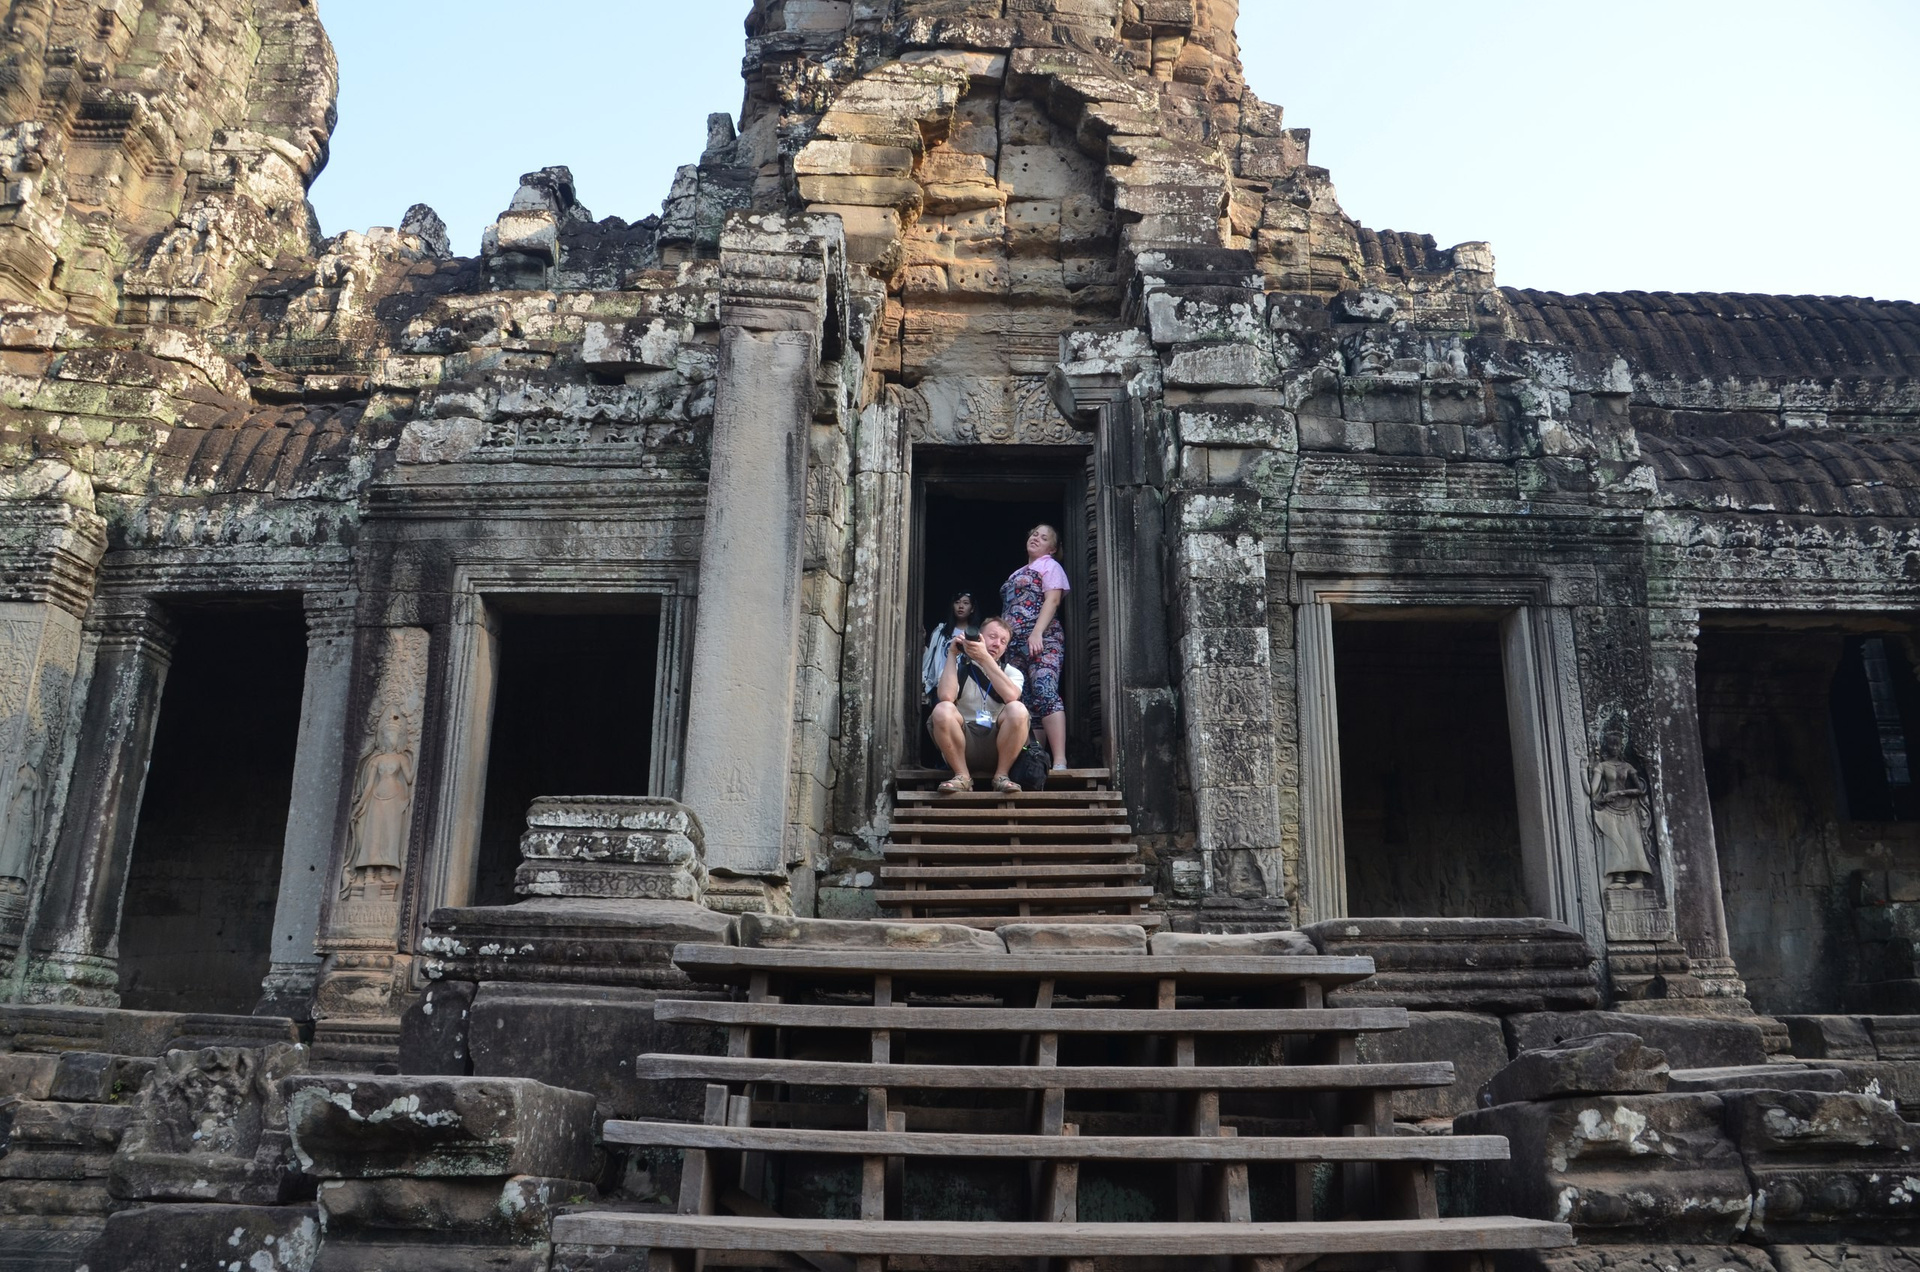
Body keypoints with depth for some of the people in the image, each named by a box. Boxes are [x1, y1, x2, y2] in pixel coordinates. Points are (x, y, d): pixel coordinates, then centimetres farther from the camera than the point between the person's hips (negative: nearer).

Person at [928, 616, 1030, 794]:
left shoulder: (1012, 673, 9)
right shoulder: (958, 667, 7)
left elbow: (1011, 696, -18)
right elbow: (946, 696, -17)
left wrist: (985, 658, -21)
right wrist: (952, 654, -11)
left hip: (997, 746, 0)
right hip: (963, 746, 0)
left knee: (1018, 709, -26)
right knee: (942, 709, -28)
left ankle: (1001, 776, -12)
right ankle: (962, 776, -14)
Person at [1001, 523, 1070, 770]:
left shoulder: (1050, 566, 8)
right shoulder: (1018, 574, 30)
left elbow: (1053, 600, -8)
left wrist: (1037, 633, -22)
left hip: (1042, 640, -8)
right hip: (1015, 643, 8)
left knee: (1044, 692, -22)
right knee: (1025, 702, -1)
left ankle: (1059, 761, -30)